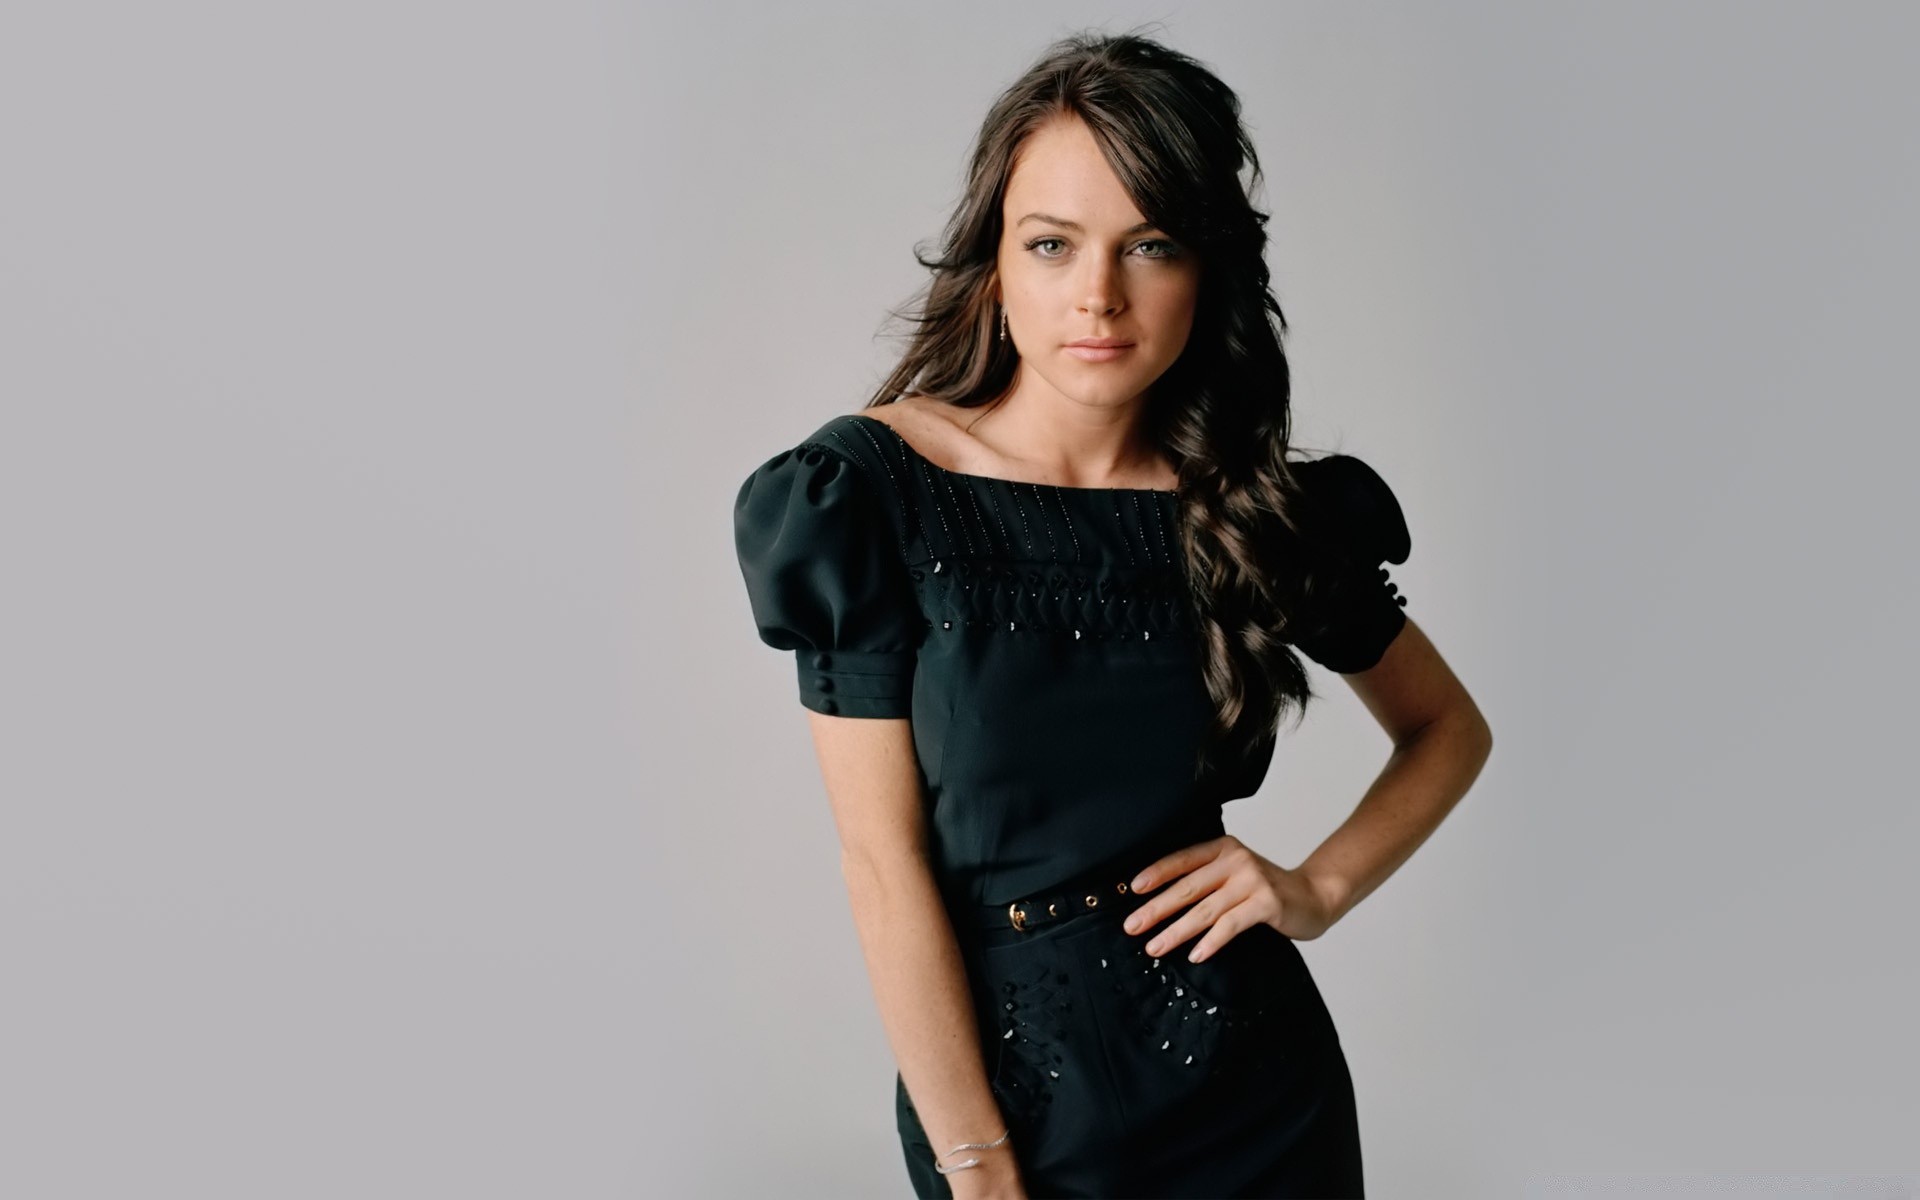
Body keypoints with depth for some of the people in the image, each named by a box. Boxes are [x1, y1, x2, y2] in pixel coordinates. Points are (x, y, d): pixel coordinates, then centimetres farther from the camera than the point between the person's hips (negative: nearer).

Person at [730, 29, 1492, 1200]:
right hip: (1003, 1072, -2)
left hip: (1252, 1074, 2)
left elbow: (1451, 729, 9)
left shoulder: (1263, 508, -6)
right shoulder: (871, 492, -14)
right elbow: (885, 861, -14)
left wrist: (1319, 889, -6)